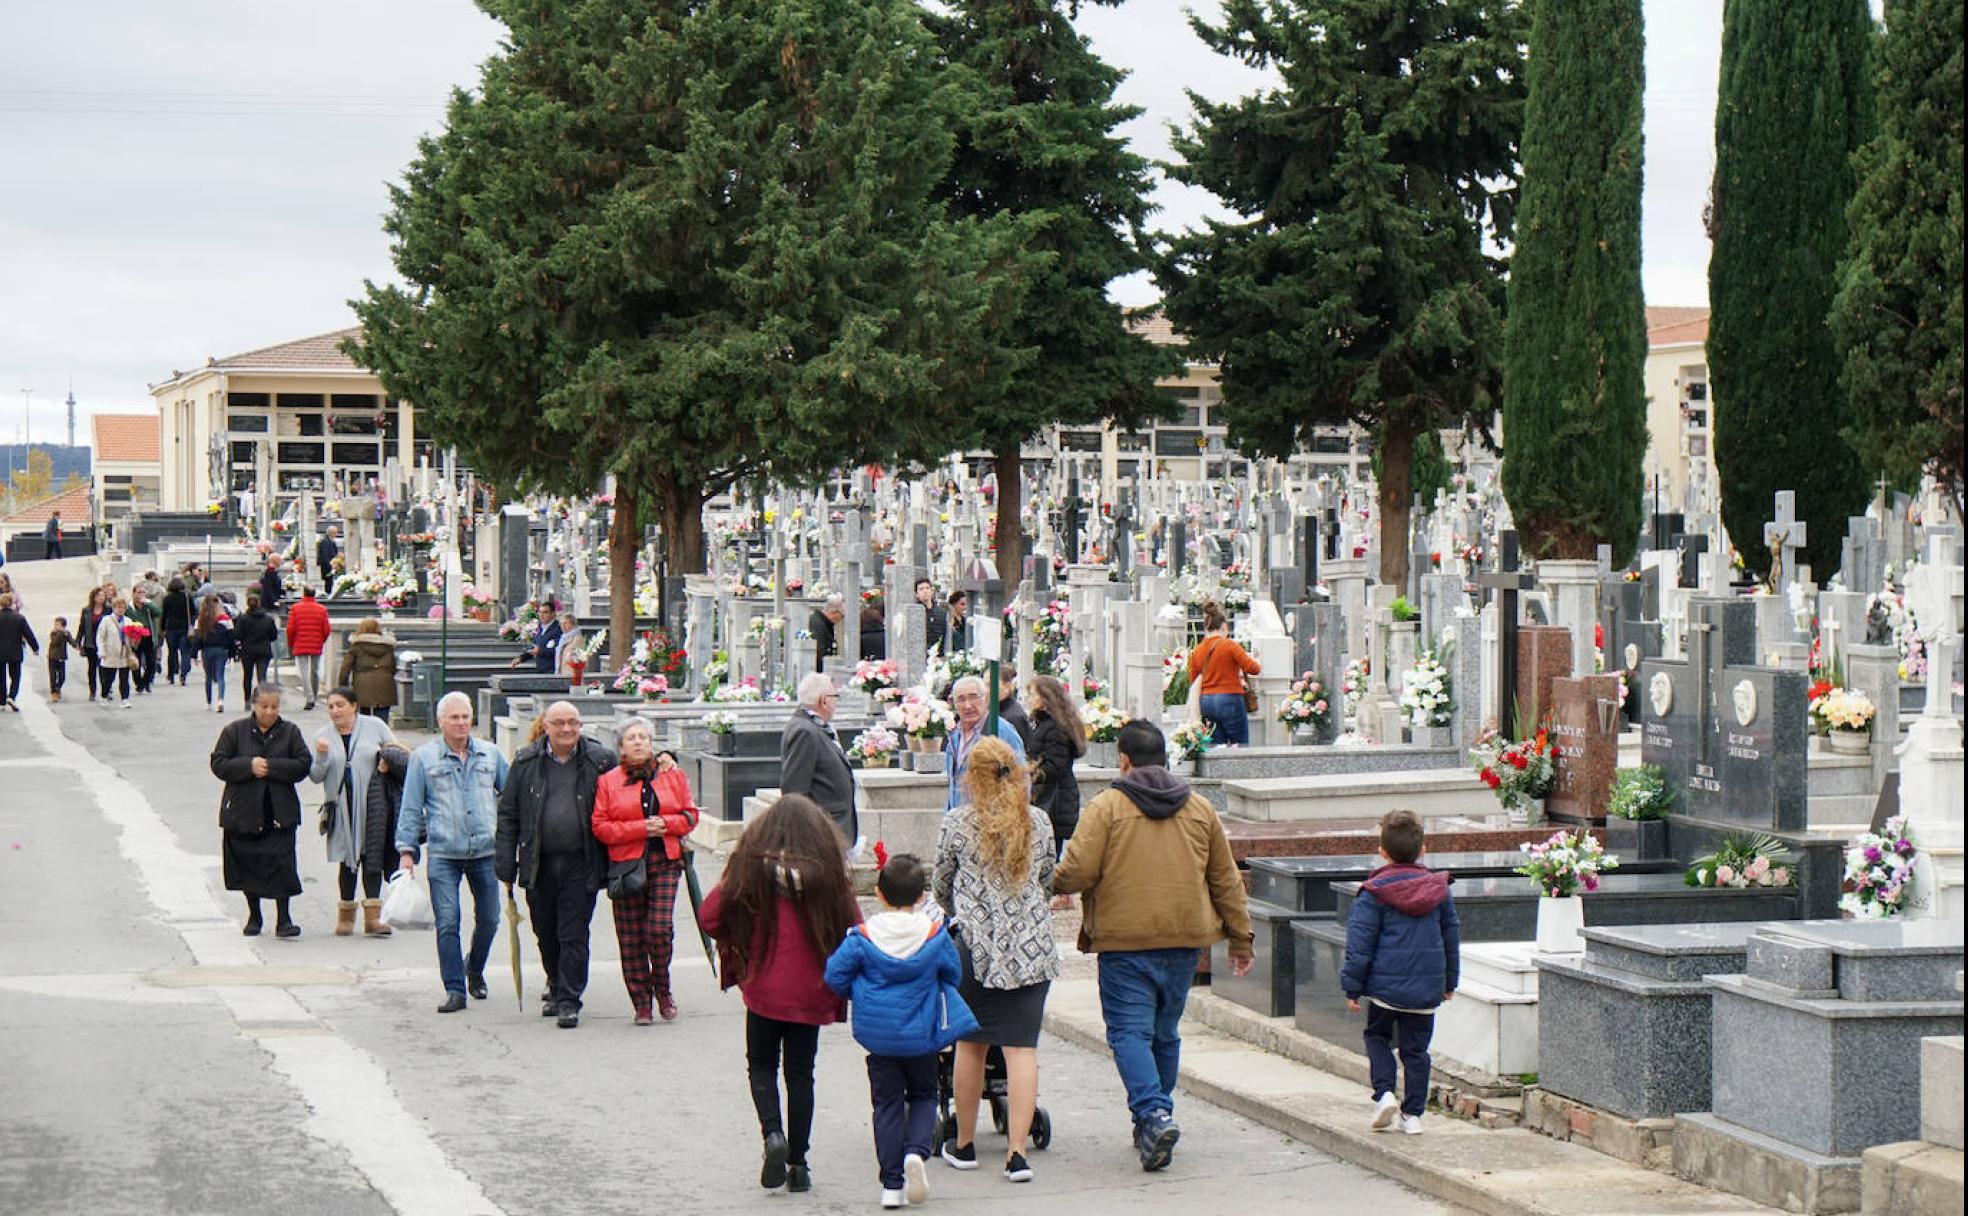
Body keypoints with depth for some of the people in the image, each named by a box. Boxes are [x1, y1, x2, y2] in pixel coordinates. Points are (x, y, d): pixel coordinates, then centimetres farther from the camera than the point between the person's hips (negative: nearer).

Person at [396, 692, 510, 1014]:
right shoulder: (423, 758, 2)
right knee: (447, 923, -7)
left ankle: (474, 970, 36)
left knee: (488, 920, 10)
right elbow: (410, 808, 3)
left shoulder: (490, 755, 8)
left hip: (485, 852, 2)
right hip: (443, 855, -2)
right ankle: (454, 989, -1)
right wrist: (406, 850, -3)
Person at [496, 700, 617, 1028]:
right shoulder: (527, 762, 4)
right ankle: (556, 984, 36)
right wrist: (506, 866, 2)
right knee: (545, 933, 13)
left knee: (574, 935, -3)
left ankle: (568, 1000, 4)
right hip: (538, 864, 2)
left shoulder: (600, 761, 0)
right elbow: (508, 814, 7)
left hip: (580, 866, -2)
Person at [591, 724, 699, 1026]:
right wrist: (641, 828, -13)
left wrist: (665, 824, -10)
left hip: (665, 864, 0)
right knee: (631, 938, 1)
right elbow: (600, 827, -3)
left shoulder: (673, 775, 10)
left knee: (660, 929, -12)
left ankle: (662, 988, 13)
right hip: (625, 865, 0)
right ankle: (642, 1004, 11)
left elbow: (690, 815, 9)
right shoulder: (608, 781, 5)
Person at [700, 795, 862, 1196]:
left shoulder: (751, 867, -9)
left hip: (763, 988, -1)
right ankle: (797, 1164, 13)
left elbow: (709, 916, -7)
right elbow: (854, 929, -5)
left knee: (762, 1065, 16)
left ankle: (772, 1134, -8)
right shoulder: (828, 871, -7)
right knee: (800, 1072, 12)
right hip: (810, 993, 1)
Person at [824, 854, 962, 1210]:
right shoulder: (935, 935, -8)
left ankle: (892, 1184, 7)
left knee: (887, 1103, 10)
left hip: (878, 1036, 0)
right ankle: (916, 1150, -11)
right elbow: (953, 976, 4)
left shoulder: (862, 937, -10)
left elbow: (835, 976, -4)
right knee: (923, 1096, 18)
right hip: (921, 1036, 0)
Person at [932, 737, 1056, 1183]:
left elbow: (941, 885, 8)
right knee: (1022, 1047, 0)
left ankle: (964, 1144, 23)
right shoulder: (1038, 821, 3)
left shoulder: (958, 823, -4)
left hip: (977, 944, -1)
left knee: (970, 1042, 12)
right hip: (1033, 945, 1)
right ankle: (1017, 1151, -6)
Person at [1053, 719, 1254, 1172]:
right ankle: (1157, 1115, 25)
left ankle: (1153, 1115, -22)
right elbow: (1226, 880, 15)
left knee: (1130, 1032, -4)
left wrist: (1053, 883, 10)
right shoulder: (1199, 808, 10)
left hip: (1125, 941, -5)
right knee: (1165, 1033, 17)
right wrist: (1240, 937, 24)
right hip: (1183, 941, 5)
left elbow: (1077, 873, -13)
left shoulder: (1106, 807, -6)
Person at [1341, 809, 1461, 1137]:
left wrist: (1352, 987, -1)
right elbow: (1452, 937, 14)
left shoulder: (1374, 893, -10)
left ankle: (1385, 1093, -2)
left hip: (1385, 986, -3)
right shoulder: (1439, 890, 3)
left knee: (1377, 1036, 17)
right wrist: (1450, 981, 26)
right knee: (1415, 1048, 11)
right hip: (1428, 989, 3)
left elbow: (1360, 944, -9)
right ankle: (1412, 1113, 10)